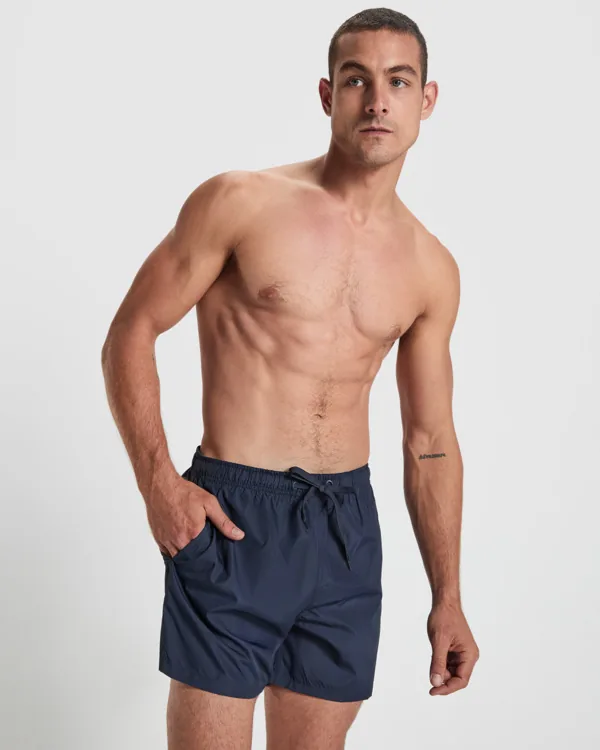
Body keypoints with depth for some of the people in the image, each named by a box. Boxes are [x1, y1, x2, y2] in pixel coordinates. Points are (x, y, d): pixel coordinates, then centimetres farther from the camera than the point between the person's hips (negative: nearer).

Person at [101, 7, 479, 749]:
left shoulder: (431, 269, 7)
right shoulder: (240, 202, -5)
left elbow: (430, 439, 12)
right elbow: (131, 334, -2)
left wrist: (447, 596, 11)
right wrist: (158, 482, -14)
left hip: (346, 526, 4)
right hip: (231, 518, -4)